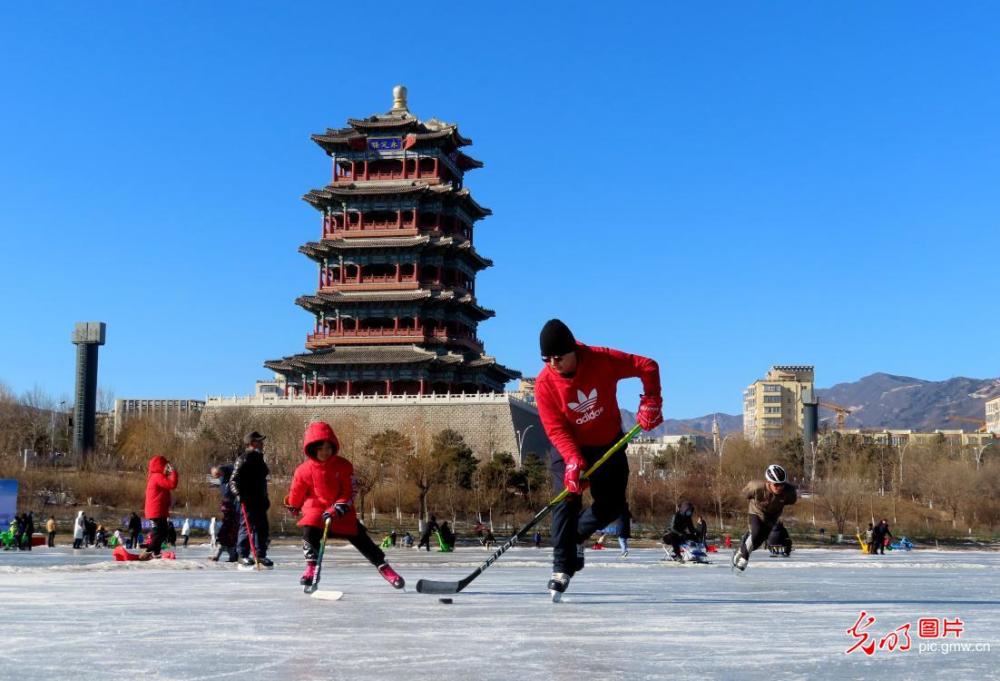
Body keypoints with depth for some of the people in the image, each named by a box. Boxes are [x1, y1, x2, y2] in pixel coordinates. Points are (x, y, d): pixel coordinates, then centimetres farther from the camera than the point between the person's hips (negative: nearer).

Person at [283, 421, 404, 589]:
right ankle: (311, 567, -10)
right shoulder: (304, 470, -10)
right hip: (315, 508, 0)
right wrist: (293, 508, 19)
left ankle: (383, 566, 11)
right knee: (309, 531, -27)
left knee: (360, 538, -2)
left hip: (342, 511, 0)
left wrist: (337, 510, -25)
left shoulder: (343, 466, -11)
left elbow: (349, 494, -12)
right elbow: (296, 494, 6)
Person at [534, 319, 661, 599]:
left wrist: (650, 401, -24)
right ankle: (562, 569, -16)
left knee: (612, 505, 5)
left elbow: (647, 366, -13)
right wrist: (573, 461, -35)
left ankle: (577, 536, 30)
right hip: (568, 449, -2)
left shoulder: (602, 360, -22)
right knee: (566, 501, -18)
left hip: (609, 444, 2)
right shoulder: (544, 384, -21)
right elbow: (556, 429, -22)